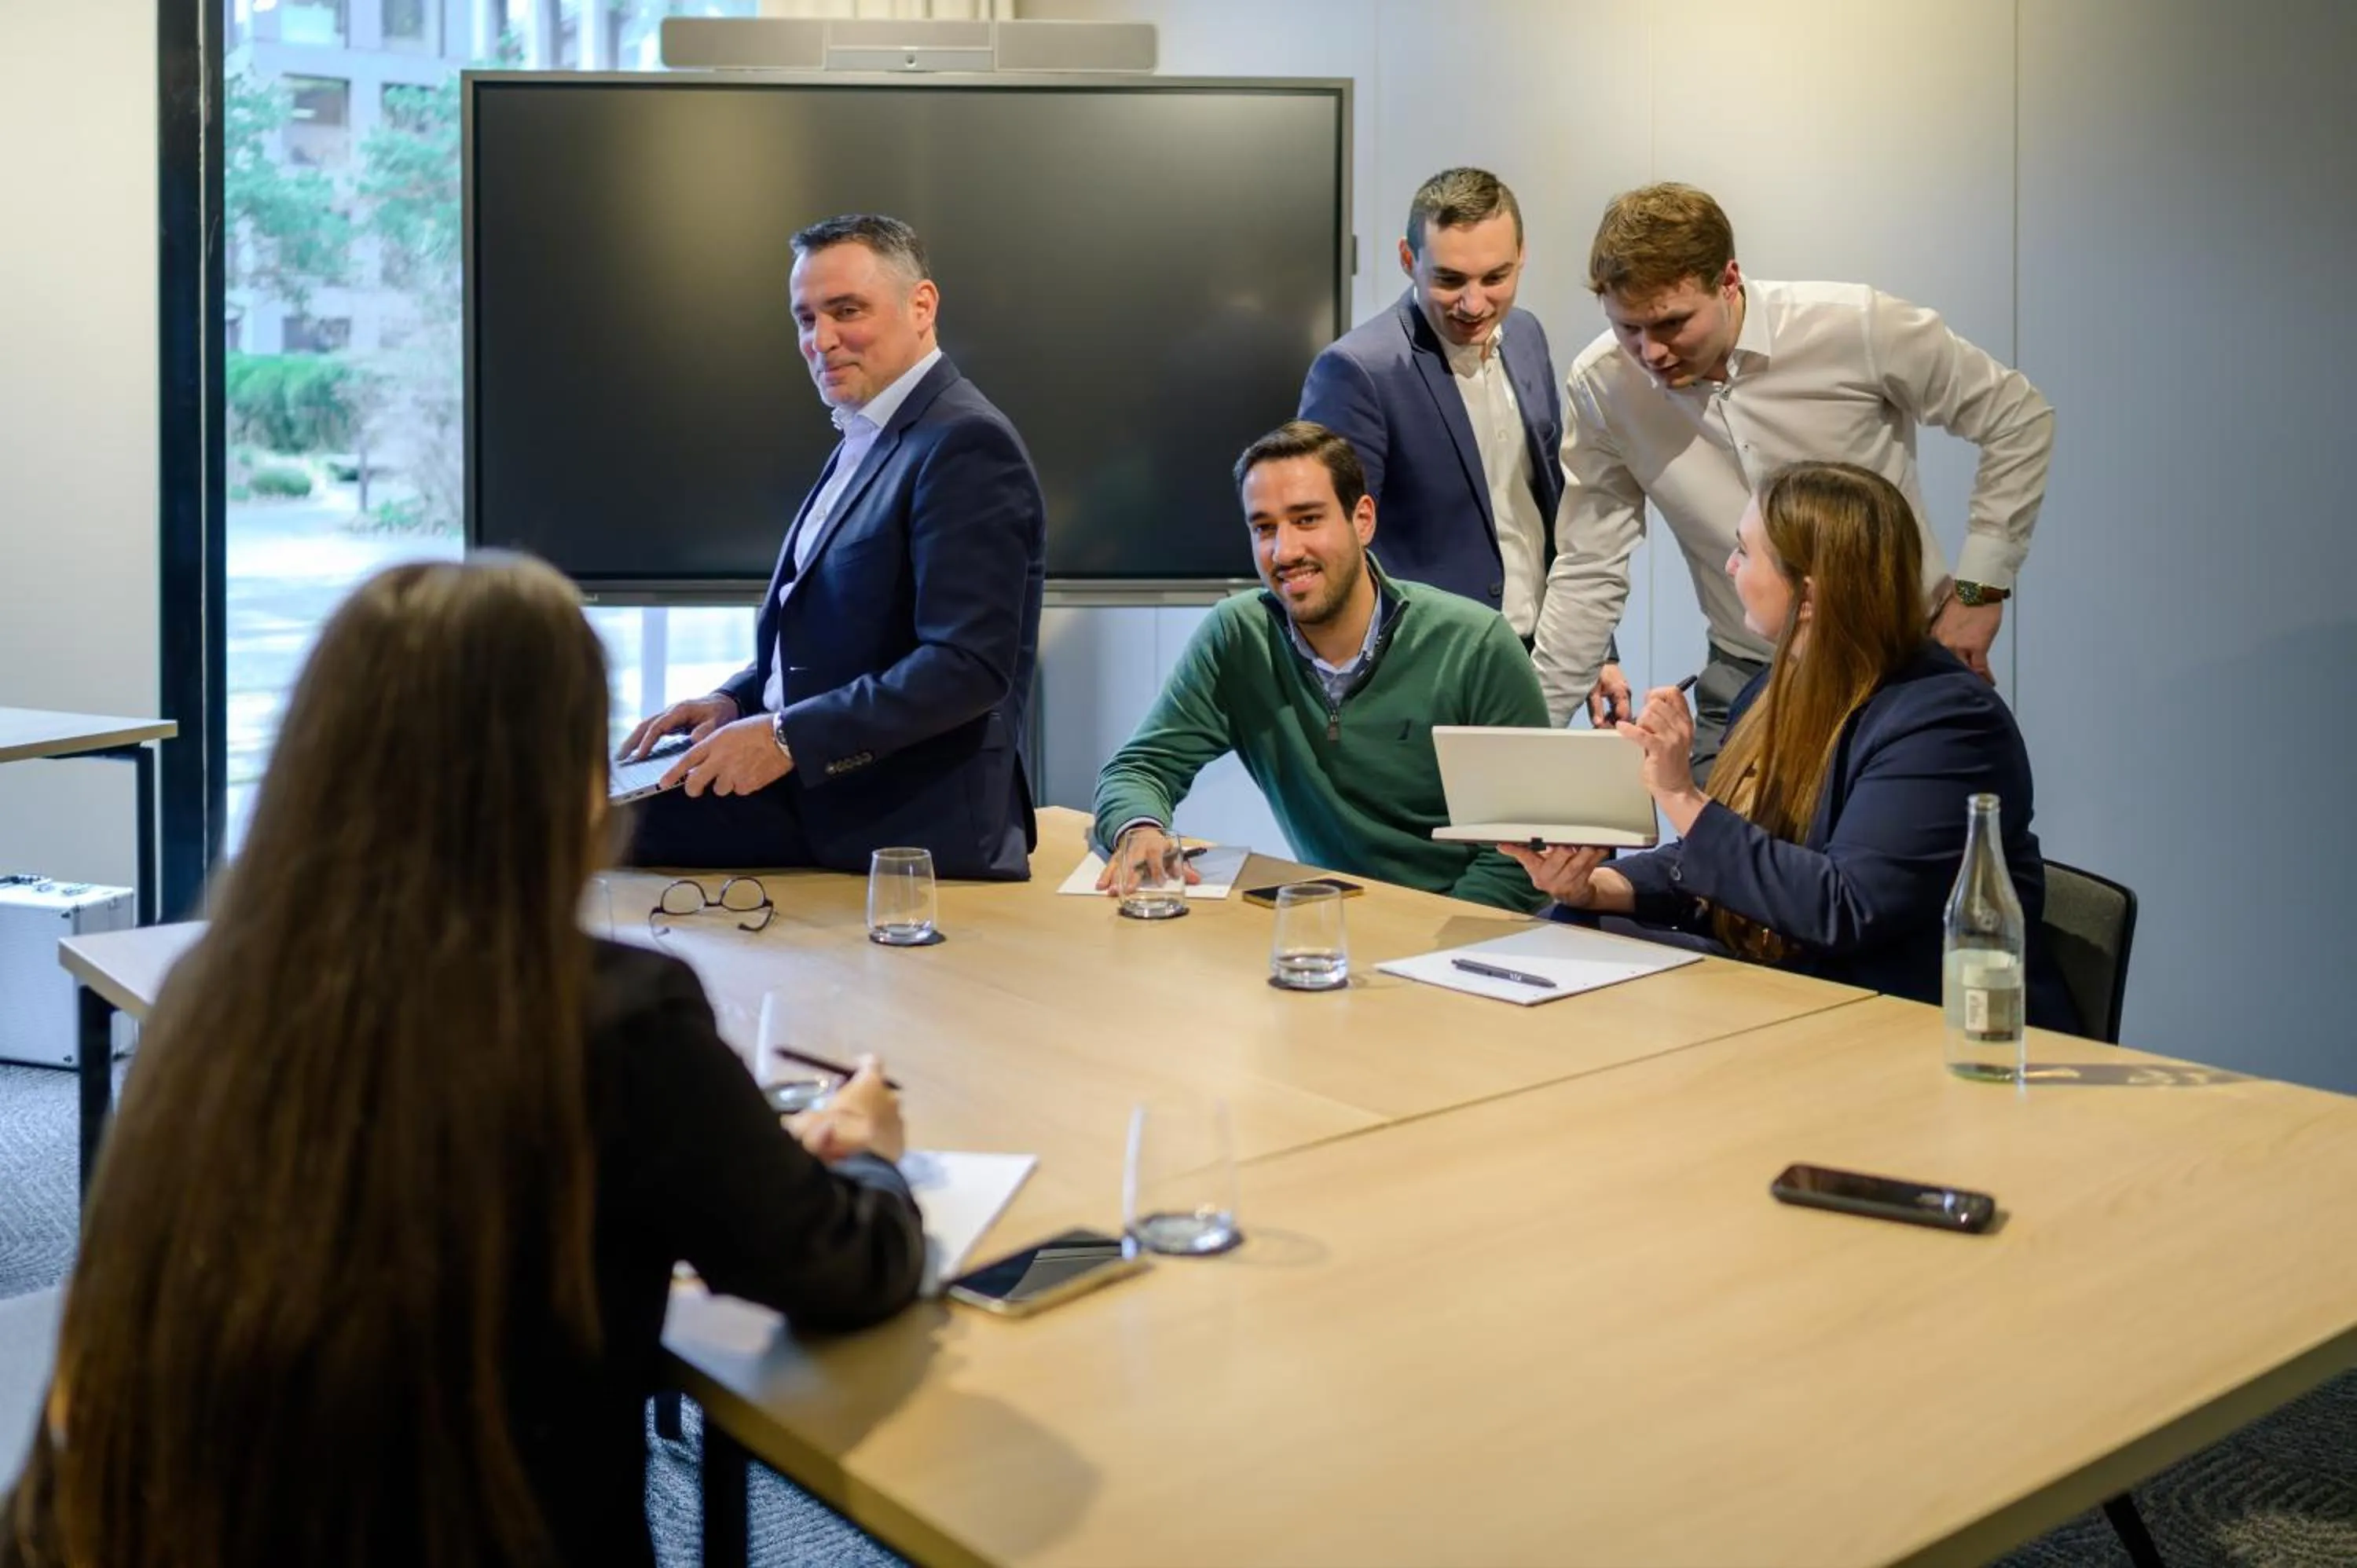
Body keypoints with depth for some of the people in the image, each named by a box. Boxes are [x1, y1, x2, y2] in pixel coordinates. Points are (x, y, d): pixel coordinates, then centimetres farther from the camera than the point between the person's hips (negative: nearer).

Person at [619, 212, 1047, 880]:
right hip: (810, 800, 9)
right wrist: (736, 700, 6)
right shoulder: (863, 443, 16)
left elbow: (967, 667, -22)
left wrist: (786, 737, -21)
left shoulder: (965, 444, -14)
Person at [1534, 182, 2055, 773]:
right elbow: (1588, 574, -3)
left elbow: (2017, 419, -3)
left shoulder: (1856, 327, -16)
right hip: (1747, 681, 2)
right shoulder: (1600, 385, -10)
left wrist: (1980, 588, -7)